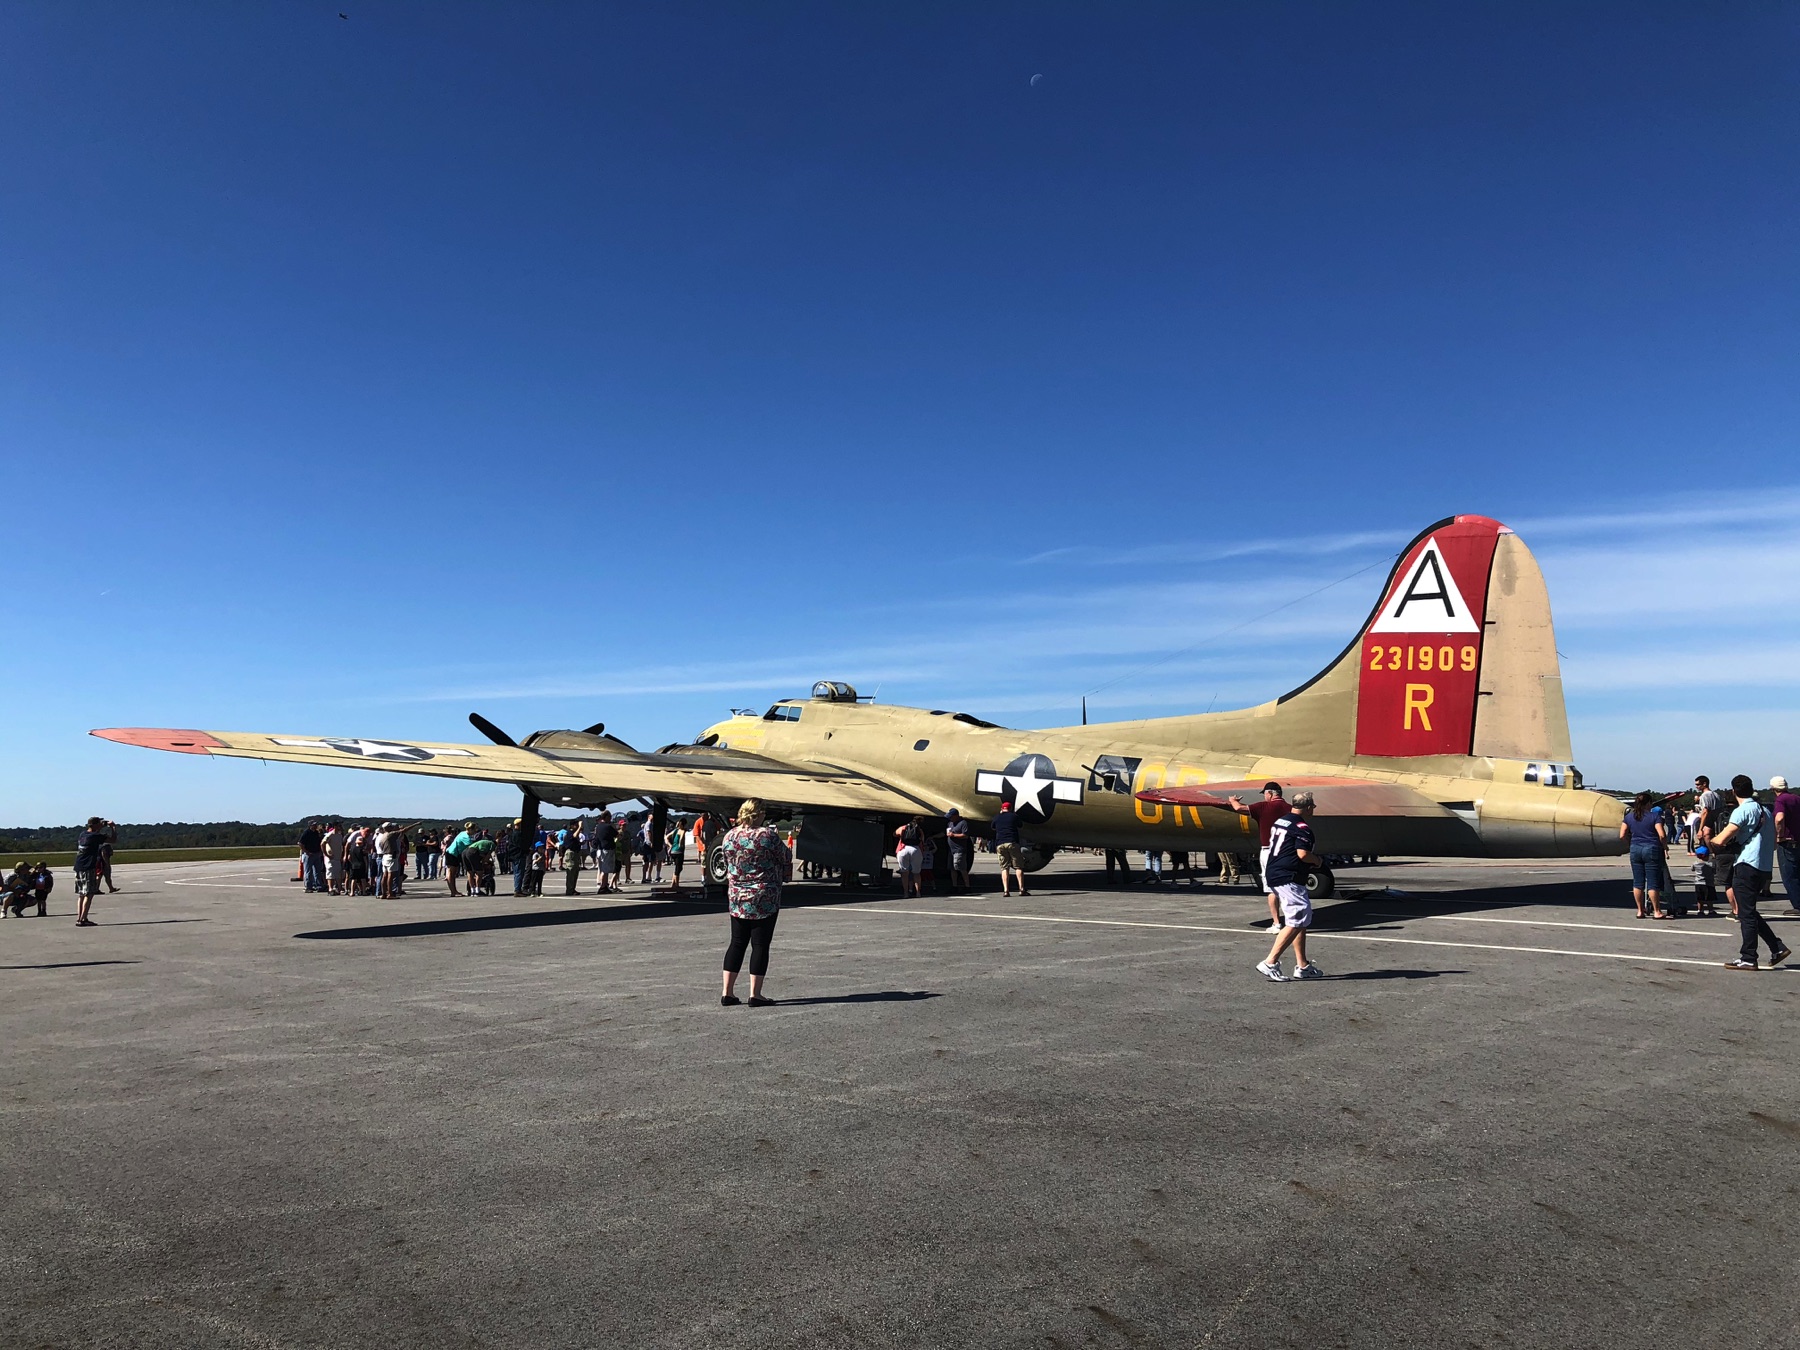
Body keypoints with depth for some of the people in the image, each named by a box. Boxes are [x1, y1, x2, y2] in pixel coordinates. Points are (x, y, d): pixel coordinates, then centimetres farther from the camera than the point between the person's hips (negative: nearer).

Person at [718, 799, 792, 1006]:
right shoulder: (768, 835, -13)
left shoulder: (728, 837, 1)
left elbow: (727, 865, 13)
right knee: (760, 945, 2)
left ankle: (726, 992, 13)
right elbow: (786, 859, -2)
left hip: (736, 899, 5)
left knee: (737, 943, 13)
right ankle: (755, 994, 3)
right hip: (764, 900, -5)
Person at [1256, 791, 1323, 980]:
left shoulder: (1279, 822, 15)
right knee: (1297, 920, -9)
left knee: (1303, 919, 17)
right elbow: (1303, 854, -24)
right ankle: (1270, 962, -15)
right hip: (1289, 879, -10)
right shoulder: (1302, 828, -14)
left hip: (1272, 875, 10)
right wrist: (1317, 860, -6)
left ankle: (1302, 966, 19)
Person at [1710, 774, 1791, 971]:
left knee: (1746, 913, -4)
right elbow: (1773, 842, 23)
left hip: (1747, 866, -8)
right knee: (1749, 911, 18)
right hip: (1764, 867, 8)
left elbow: (1721, 840, -17)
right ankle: (1777, 948, 15)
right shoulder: (1765, 810, 16)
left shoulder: (1742, 811, -11)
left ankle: (1748, 959, -1)